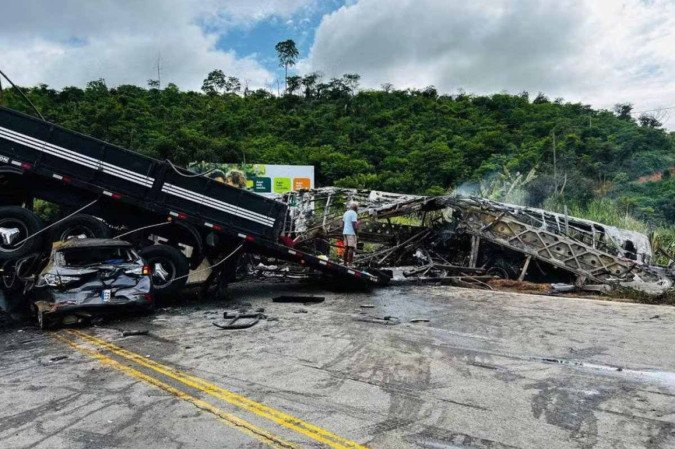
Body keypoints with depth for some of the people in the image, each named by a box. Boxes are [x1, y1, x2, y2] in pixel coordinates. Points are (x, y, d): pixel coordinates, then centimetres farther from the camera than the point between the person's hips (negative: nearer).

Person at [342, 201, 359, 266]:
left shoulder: (346, 213, 18)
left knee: (346, 248, 10)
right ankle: (350, 263, -12)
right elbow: (354, 224, -18)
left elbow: (343, 224, 19)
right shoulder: (354, 213, -8)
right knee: (351, 248, -8)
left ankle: (345, 263, 10)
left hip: (345, 232, 9)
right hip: (351, 232, -9)